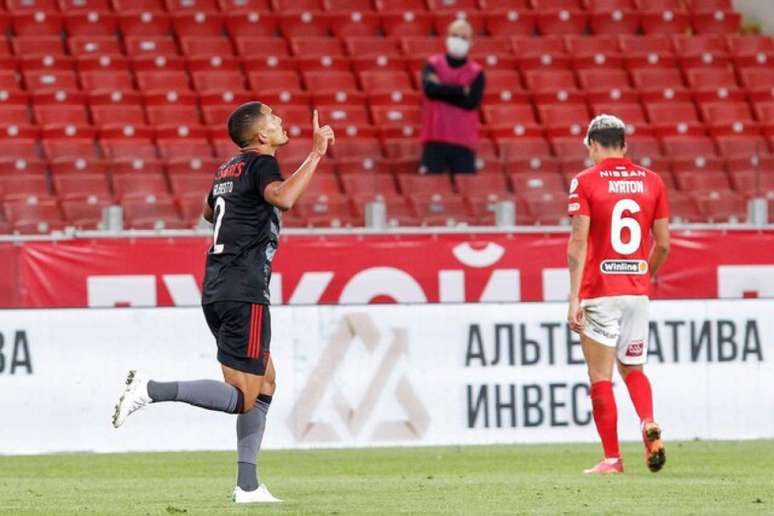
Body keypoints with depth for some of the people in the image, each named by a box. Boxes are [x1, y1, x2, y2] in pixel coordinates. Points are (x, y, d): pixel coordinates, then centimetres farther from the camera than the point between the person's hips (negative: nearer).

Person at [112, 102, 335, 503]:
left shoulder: (229, 168, 16)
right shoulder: (261, 164, -9)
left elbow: (209, 212, 35)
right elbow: (282, 198, -32)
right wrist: (316, 155, -26)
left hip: (216, 290, 9)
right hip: (244, 294, -9)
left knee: (266, 383, 18)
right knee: (243, 399, -8)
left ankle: (247, 485, 15)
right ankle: (150, 390, -17)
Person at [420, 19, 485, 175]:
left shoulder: (476, 72, 7)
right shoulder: (433, 64, 8)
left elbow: (471, 102, -8)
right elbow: (430, 88, -12)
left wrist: (442, 89, -6)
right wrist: (461, 90, -8)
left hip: (464, 143, 0)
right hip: (435, 140, 0)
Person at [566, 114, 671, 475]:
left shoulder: (585, 182, -5)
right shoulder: (651, 181, 6)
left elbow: (578, 243, -11)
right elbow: (663, 244, 8)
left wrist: (574, 298, -12)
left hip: (599, 294, -4)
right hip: (637, 291, 4)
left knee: (601, 378, 2)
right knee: (633, 370, 17)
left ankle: (612, 458, 2)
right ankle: (649, 426, -10)